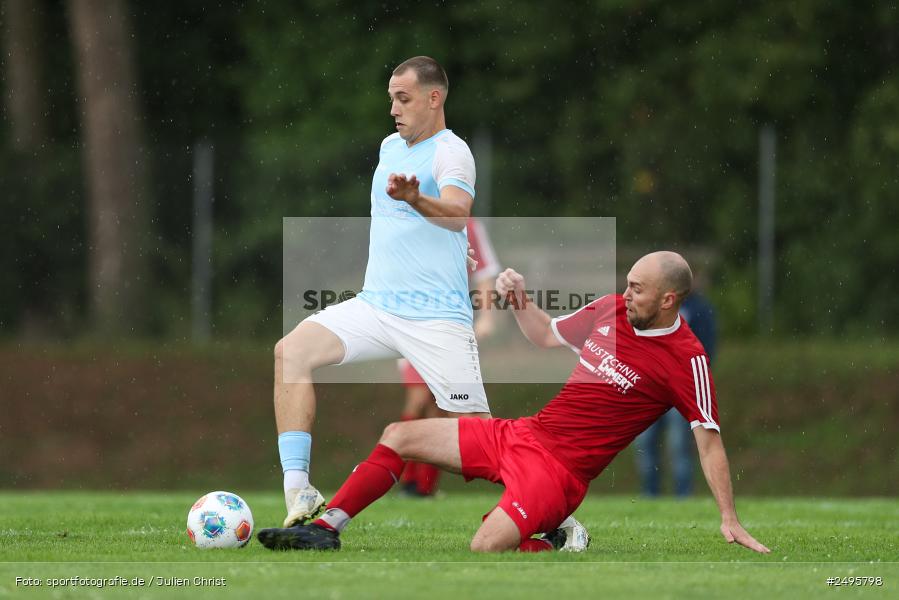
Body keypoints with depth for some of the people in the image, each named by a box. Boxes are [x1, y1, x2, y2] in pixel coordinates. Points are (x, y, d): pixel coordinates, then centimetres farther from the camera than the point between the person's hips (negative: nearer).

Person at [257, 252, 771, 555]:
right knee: (400, 436, 4)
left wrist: (730, 518, -14)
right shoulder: (613, 309, 5)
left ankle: (548, 546, 0)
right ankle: (325, 529, 8)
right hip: (525, 433, 8)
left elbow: (709, 438, -11)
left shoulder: (685, 358, -15)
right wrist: (520, 300, 4)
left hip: (561, 467, -8)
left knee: (487, 547, -31)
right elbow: (547, 335, 22)